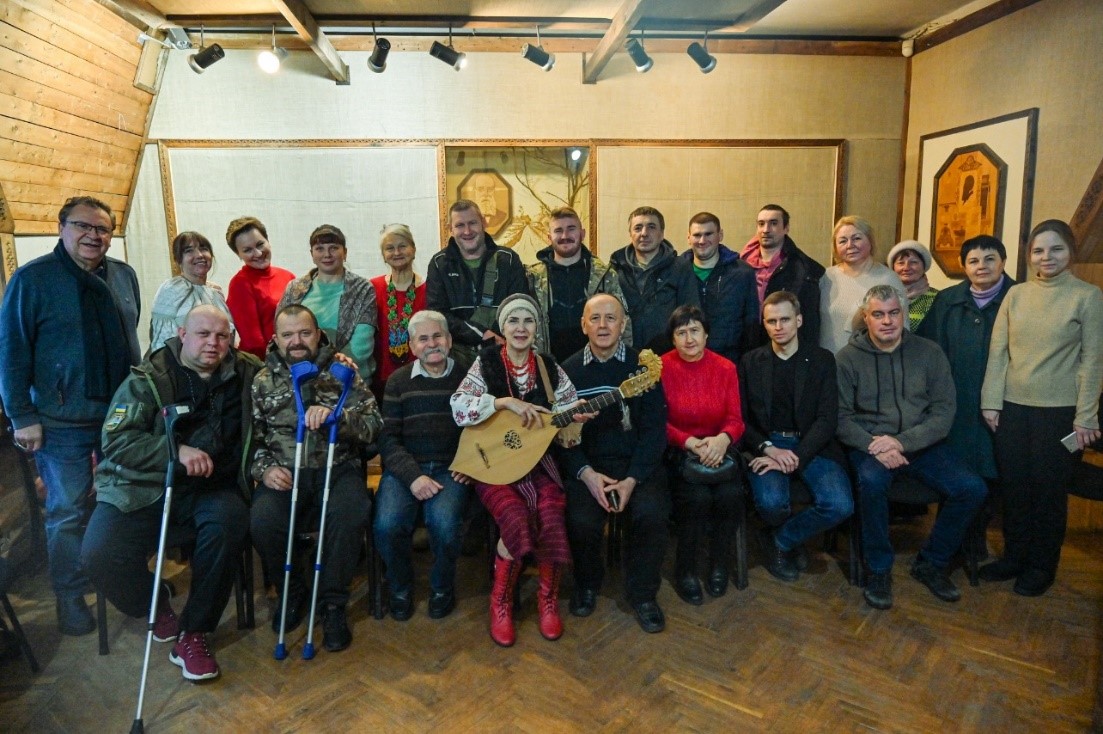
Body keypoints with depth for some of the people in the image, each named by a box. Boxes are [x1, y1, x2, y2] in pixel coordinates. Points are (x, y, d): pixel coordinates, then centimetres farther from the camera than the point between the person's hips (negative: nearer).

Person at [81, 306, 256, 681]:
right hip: (144, 487, -1)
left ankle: (193, 633, -13)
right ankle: (155, 608, 10)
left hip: (209, 488, 1)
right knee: (100, 552, -25)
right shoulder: (147, 379, 0)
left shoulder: (246, 372, 9)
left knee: (229, 521, -32)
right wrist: (175, 451, -23)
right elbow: (115, 440, -9)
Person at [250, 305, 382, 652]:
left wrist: (335, 415, -22)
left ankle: (333, 604, -9)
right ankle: (292, 592, 4)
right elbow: (251, 437, 9)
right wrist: (264, 469, -11)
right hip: (285, 472, 2)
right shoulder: (262, 381, 10)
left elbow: (373, 424, -4)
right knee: (262, 520, -28)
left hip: (337, 468, -1)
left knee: (350, 512, -32)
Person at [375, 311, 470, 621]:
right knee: (387, 524, -26)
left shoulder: (467, 378, 9)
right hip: (405, 467, 1)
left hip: (451, 468, -1)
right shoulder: (399, 381, 9)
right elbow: (388, 437, 2)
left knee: (444, 522, -30)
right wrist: (412, 476, -12)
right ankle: (400, 587, 7)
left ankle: (442, 586, 3)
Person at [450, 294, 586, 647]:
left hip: (538, 461, 2)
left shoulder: (549, 367, 6)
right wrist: (507, 401, -23)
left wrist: (570, 426, -18)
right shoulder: (486, 363, -1)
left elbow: (570, 414, 5)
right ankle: (501, 602, -2)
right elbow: (458, 407, -15)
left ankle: (548, 597, 3)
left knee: (550, 515, -25)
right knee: (517, 517, -28)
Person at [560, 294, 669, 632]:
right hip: (586, 465, 0)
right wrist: (587, 473, -14)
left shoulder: (643, 366, -1)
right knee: (581, 520, -25)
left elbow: (654, 428, -5)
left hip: (638, 463, 0)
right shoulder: (568, 370, 2)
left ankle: (642, 593, 1)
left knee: (652, 513, -27)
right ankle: (587, 583, 10)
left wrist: (632, 479, -16)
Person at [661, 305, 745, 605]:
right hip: (677, 451, -2)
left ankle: (719, 563, 3)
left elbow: (735, 420, 0)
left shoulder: (725, 368, 4)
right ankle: (685, 569, -3)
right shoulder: (661, 367, -5)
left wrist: (723, 439, -22)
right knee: (697, 496, -28)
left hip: (717, 449, 3)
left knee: (731, 493, -25)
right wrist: (690, 443, -22)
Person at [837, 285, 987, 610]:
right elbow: (841, 416, -5)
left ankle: (930, 563, 6)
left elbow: (944, 411, -2)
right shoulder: (848, 357, -1)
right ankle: (879, 569, -11)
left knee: (972, 488, -19)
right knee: (871, 480, -35)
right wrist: (874, 445, -21)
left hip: (920, 443, 3)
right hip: (870, 443, -3)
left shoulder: (929, 352, 3)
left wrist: (902, 442, -17)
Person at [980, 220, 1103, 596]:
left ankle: (1041, 566, 25)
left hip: (1060, 411, -3)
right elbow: (997, 351, 4)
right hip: (1013, 408, 3)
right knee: (1013, 486, 10)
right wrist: (990, 402, 0)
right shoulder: (1016, 294, 5)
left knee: (1049, 490, 8)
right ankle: (1014, 556, 28)